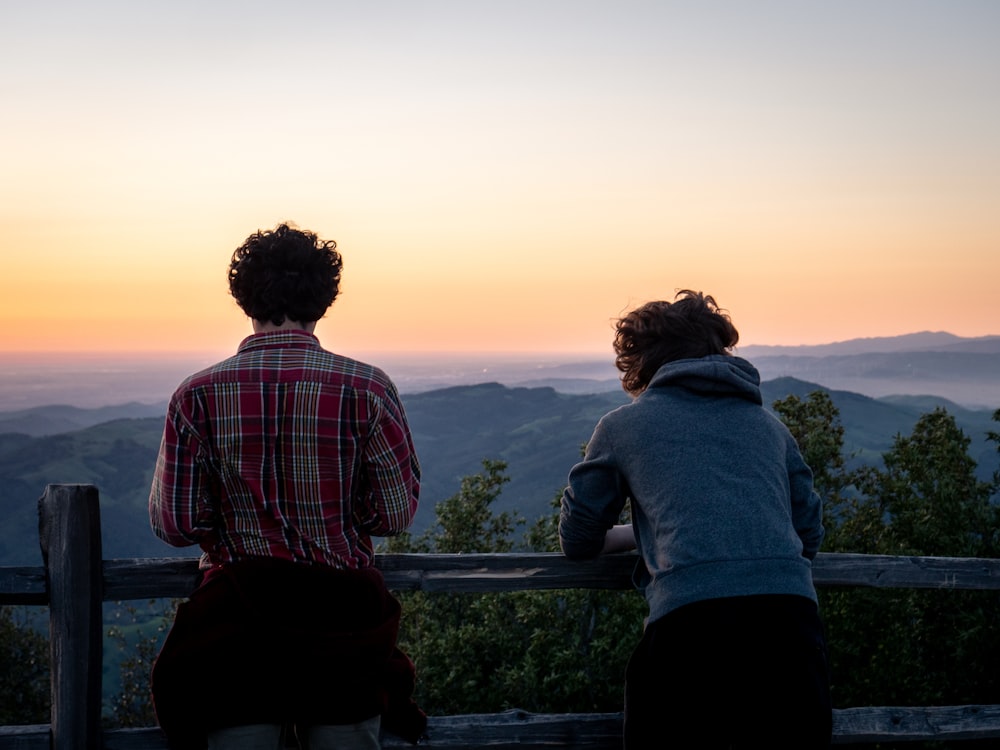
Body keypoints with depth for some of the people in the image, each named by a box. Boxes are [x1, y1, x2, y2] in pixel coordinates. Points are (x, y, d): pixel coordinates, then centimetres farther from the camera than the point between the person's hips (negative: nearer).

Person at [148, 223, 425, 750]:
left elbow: (174, 524, -3)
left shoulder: (197, 396, -6)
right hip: (343, 613, 0)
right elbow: (395, 515, -4)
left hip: (235, 621, 0)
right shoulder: (367, 389, -8)